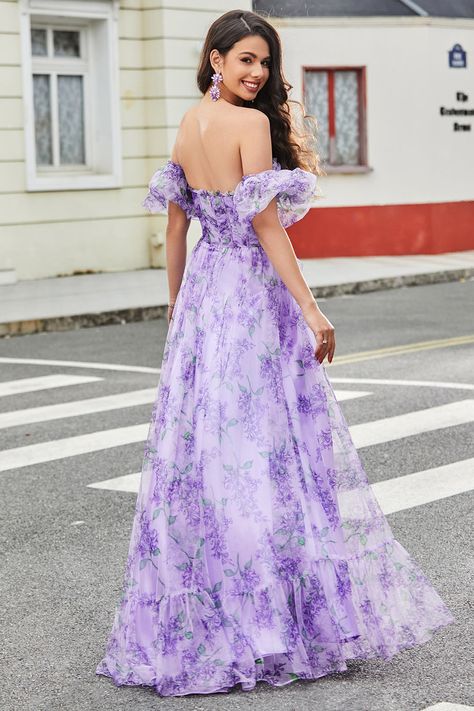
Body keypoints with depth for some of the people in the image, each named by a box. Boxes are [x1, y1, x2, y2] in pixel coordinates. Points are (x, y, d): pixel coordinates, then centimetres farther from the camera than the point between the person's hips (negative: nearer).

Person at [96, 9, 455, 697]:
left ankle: (198, 618, 19)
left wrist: (176, 304, 22)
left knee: (204, 444, 11)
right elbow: (265, 225, -17)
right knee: (267, 444, -2)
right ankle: (270, 619, 4)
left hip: (203, 294, 8)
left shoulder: (188, 124, 11)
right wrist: (311, 309, -17)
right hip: (253, 294, -8)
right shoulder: (251, 123, -12)